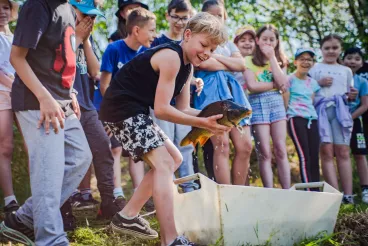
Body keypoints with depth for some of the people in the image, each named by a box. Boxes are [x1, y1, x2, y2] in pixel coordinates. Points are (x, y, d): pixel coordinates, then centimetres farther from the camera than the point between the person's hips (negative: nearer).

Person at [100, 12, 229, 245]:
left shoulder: (187, 65, 12)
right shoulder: (170, 57, -19)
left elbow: (183, 108, 8)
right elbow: (162, 109, -21)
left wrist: (210, 115, -9)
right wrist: (201, 123, -24)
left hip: (134, 112, 11)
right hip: (122, 109, -11)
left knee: (174, 159, 16)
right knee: (164, 164, -17)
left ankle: (127, 216, 20)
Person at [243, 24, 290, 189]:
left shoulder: (279, 61, 14)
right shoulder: (249, 61, 3)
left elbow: (283, 84, -4)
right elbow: (252, 85, -11)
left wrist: (272, 58, -5)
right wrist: (274, 85, -6)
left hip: (277, 103, 3)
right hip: (258, 104, -3)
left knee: (281, 150, -3)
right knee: (265, 153, -5)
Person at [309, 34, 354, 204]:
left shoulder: (346, 71, 21)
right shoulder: (314, 68, 14)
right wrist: (319, 83, -5)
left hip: (340, 109, 2)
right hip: (321, 110, -2)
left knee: (343, 151, -7)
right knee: (326, 152, -11)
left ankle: (348, 195, -10)